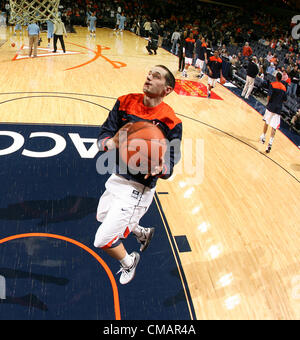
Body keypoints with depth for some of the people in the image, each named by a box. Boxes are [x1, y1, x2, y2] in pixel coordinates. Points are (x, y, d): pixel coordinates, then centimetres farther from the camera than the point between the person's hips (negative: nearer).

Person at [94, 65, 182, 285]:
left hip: (138, 189, -7)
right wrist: (113, 142, -31)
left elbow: (169, 169, -14)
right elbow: (102, 138, -8)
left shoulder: (170, 122, -19)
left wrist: (159, 168, -38)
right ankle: (143, 233, 55)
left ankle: (128, 262, 31)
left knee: (103, 240, -4)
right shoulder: (125, 103, -6)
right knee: (103, 217, 30)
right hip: (117, 177, 7)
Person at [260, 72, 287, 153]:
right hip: (278, 109, 2)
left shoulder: (272, 84, -4)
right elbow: (285, 99, 11)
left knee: (266, 123, 19)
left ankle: (263, 138, 30)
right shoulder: (284, 88, 8)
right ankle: (270, 143, -13)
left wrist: (268, 103, 0)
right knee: (274, 127, -2)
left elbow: (269, 95, -15)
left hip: (271, 107, -2)